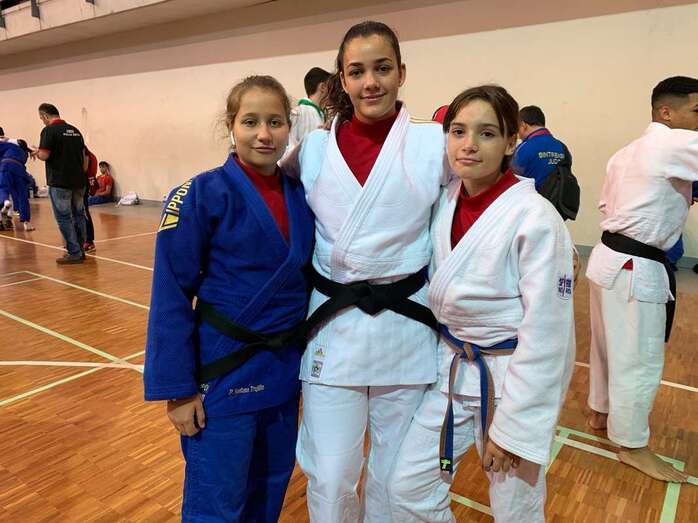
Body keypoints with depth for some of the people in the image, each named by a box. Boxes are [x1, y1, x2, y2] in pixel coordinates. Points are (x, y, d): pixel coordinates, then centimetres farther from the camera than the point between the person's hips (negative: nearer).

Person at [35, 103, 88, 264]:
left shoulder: (49, 130, -9)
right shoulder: (75, 130, 12)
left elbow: (44, 155, -15)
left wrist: (38, 153, 5)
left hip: (59, 182, -6)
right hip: (79, 180, 6)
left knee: (64, 218, 0)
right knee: (78, 216, 13)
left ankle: (74, 253, 1)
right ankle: (80, 251, 18)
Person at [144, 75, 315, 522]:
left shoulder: (301, 195, 0)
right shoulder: (202, 196, -15)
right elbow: (171, 296, -13)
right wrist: (177, 387, -13)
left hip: (285, 369, 5)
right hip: (224, 372, -5)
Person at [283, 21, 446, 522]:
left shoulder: (434, 143, -6)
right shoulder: (314, 148, 1)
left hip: (406, 327, 0)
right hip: (333, 327, 1)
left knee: (396, 478, 17)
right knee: (329, 479, 8)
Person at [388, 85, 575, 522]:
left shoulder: (536, 219, -20)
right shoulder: (445, 201, -2)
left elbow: (545, 332, -19)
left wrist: (513, 426, -15)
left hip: (513, 379, -5)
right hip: (453, 370, 6)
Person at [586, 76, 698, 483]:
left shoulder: (626, 153, 12)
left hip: (611, 257, 10)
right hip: (635, 268, -9)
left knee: (610, 346, 22)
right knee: (640, 359, 4)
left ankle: (601, 412, 40)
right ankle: (632, 446, 19)